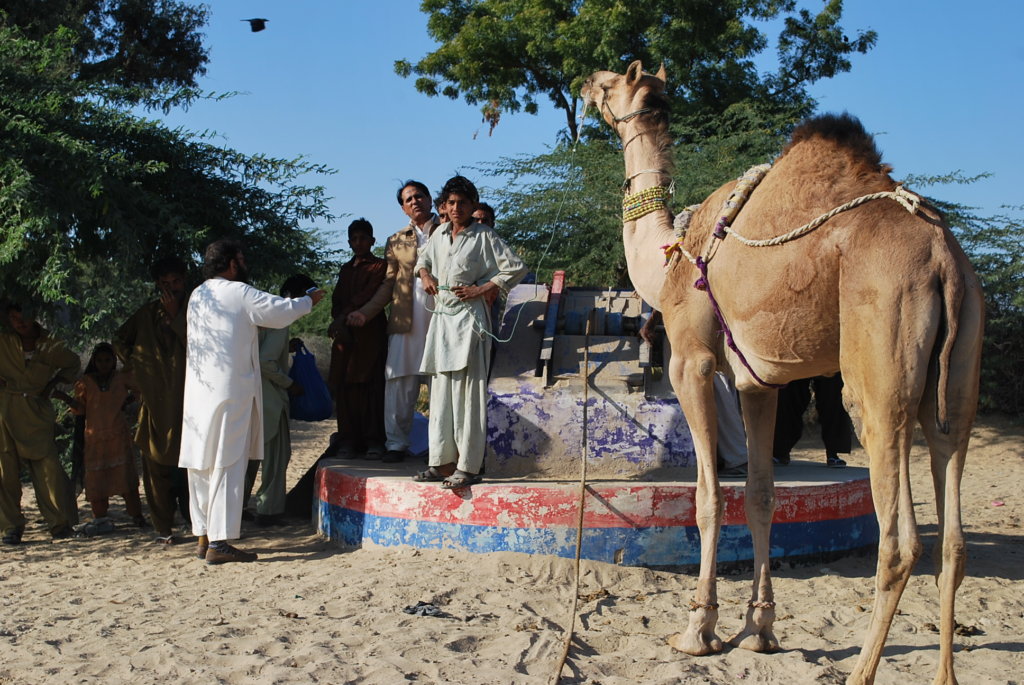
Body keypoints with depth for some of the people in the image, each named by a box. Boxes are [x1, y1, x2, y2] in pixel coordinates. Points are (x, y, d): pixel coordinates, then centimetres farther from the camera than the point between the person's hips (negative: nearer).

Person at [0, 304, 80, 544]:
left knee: (48, 467, -6)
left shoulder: (50, 346, 6)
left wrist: (53, 383, 10)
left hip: (37, 414, 0)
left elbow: (73, 363, 24)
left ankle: (60, 523, 1)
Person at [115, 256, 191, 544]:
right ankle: (163, 527, 3)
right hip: (155, 403, 2)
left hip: (186, 399, -2)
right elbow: (121, 340, 26)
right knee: (157, 466, -1)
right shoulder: (147, 314, 14)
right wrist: (135, 367, 16)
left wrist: (175, 316, -7)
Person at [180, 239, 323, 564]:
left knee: (201, 464, 10)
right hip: (230, 391, -8)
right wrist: (308, 301, 18)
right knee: (227, 465, -7)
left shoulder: (197, 296, 13)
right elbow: (281, 311, -2)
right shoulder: (238, 293, -9)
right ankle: (219, 542, -10)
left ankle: (203, 537, 16)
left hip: (197, 391, 8)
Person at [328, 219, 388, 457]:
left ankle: (373, 441, -10)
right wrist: (339, 323, -3)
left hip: (370, 334, -6)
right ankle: (350, 440, 3)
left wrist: (344, 316, -11)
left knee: (370, 386, -11)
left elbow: (370, 295, -8)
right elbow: (337, 301, 16)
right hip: (345, 335, 6)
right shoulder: (346, 269, 24)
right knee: (344, 388, -1)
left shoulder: (380, 266, 5)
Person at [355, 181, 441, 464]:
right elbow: (388, 285, 15)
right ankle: (396, 443, 8)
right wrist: (364, 312, 7)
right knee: (399, 383, 0)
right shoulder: (396, 242, 16)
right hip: (405, 321, 2)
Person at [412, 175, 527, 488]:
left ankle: (468, 467, -8)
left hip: (468, 317, -6)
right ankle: (443, 462, 12)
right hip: (441, 317, 6)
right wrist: (424, 274, 11)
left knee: (467, 392, -9)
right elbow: (423, 258, 33)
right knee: (441, 390, 7)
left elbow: (516, 268, -7)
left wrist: (480, 289, -10)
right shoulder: (439, 234, 13)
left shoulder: (484, 236, -3)